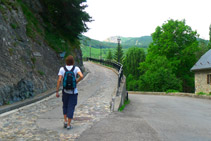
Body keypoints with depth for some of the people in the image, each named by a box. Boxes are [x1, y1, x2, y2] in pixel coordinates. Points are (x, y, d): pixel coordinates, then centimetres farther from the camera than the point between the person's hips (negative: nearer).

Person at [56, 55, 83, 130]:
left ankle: (65, 121, 16)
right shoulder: (76, 68, -7)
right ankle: (68, 125, 9)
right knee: (71, 108, 8)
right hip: (73, 92, -1)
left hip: (65, 91, 2)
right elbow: (81, 76, -24)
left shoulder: (62, 69, -4)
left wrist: (57, 91, -9)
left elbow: (59, 80, -13)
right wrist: (77, 81, -4)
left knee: (65, 106, 24)